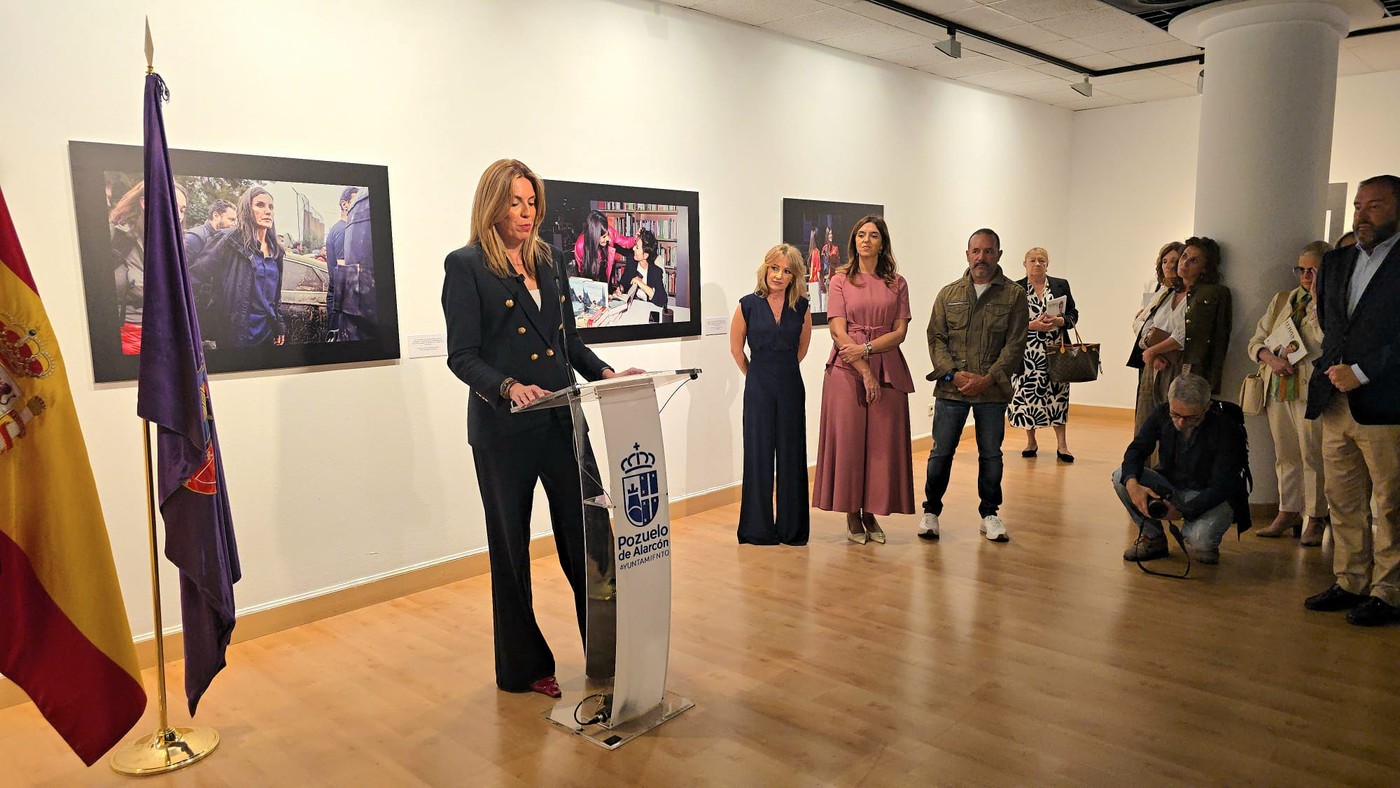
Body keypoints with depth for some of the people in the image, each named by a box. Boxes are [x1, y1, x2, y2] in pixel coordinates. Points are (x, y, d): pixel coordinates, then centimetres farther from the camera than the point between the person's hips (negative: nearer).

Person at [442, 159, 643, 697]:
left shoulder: (550, 260, 13)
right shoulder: (466, 266, -4)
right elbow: (462, 355, -9)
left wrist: (606, 373, 0)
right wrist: (508, 387, -26)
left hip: (561, 419, 5)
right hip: (503, 427, -4)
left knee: (589, 532, 2)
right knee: (510, 547, 9)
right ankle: (523, 667, 25)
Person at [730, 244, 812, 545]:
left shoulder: (801, 307, 1)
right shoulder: (748, 305, -4)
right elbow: (736, 347, 7)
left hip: (791, 387, 2)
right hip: (758, 389, -1)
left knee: (791, 455, 6)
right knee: (758, 454, 3)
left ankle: (792, 528, 17)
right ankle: (758, 529, 13)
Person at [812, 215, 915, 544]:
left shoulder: (897, 283, 10)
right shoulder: (840, 281, 4)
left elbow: (899, 332, 2)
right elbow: (838, 332, -5)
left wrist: (866, 348, -14)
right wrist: (865, 371, -13)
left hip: (888, 370, 2)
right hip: (847, 370, -2)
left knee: (882, 442, 2)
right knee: (848, 440, -1)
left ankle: (872, 513, 16)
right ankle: (852, 516, 11)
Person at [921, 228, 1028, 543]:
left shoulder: (1014, 295, 2)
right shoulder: (948, 294, 8)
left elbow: (1015, 344, -3)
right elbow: (936, 338, 4)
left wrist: (987, 379, -13)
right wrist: (954, 373, -10)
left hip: (992, 389, -1)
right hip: (951, 387, 1)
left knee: (991, 454, 9)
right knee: (941, 452, 4)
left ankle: (989, 513, 23)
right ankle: (931, 511, 19)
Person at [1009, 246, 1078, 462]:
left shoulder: (1061, 286, 9)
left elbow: (1073, 314, 9)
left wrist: (1059, 321, -11)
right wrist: (1033, 325, -16)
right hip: (1027, 353, -1)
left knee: (1057, 393, 1)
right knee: (1028, 393, 1)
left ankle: (1061, 444, 7)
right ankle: (1030, 441, 17)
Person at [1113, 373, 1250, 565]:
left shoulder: (1225, 430, -23)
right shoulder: (1161, 414, -11)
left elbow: (1221, 487, -23)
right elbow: (1137, 449, -10)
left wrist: (1183, 511, -35)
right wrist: (1132, 484, -32)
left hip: (1211, 498, -4)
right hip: (1170, 487, 5)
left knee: (1200, 538, -35)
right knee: (1121, 477, -19)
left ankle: (1203, 542, 7)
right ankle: (1153, 538, -1)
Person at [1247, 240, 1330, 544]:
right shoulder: (1282, 300, 16)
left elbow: (1327, 343, -18)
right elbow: (1256, 341, 14)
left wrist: (1317, 299, -13)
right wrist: (1271, 358, -7)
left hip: (1311, 391, -5)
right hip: (1278, 389, 5)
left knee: (1313, 456, -2)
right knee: (1285, 455, 12)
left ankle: (1316, 519, 9)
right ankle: (1288, 513, 21)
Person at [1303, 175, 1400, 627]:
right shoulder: (1336, 262, 15)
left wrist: (1360, 372, -13)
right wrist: (1330, 370, 13)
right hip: (1336, 403, 7)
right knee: (1343, 502, 12)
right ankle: (1350, 582, 23)